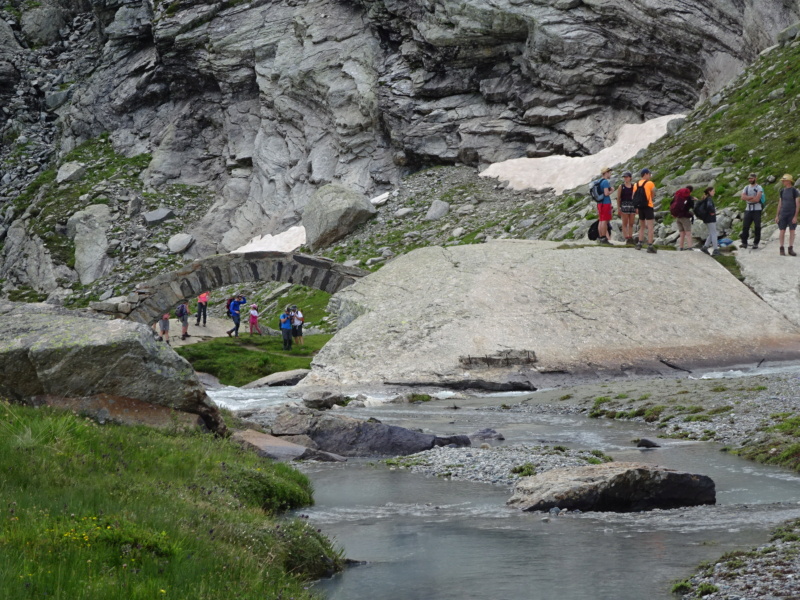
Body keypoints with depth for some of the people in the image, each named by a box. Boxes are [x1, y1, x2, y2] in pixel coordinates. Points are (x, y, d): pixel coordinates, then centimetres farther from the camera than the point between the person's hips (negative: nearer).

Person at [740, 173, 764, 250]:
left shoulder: (759, 188, -2)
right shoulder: (746, 187, 13)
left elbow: (757, 199, -15)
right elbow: (743, 197, -2)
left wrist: (747, 198, -5)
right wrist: (752, 197, -12)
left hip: (757, 209, -4)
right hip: (748, 209, 4)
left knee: (757, 227, -2)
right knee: (745, 226, -1)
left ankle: (756, 243, 4)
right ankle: (744, 242, 5)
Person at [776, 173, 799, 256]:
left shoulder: (795, 191, -6)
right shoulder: (782, 191, 7)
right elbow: (780, 203, 12)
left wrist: (795, 216, -13)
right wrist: (777, 215, 7)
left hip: (792, 214, -3)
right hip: (783, 214, 3)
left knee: (792, 231, -1)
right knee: (782, 231, 0)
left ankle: (791, 249, 5)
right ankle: (782, 249, 5)